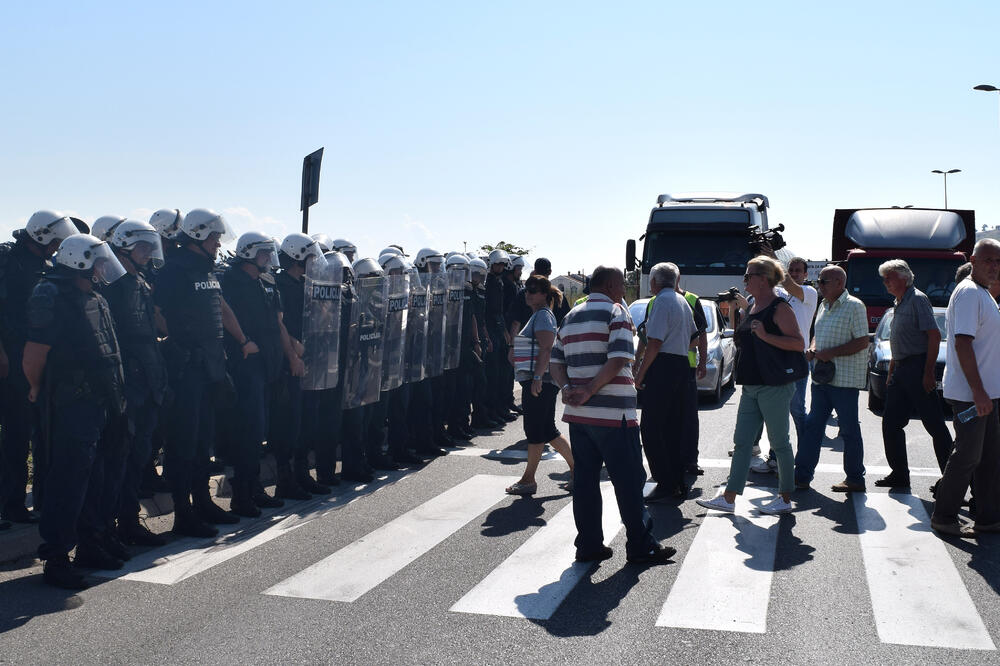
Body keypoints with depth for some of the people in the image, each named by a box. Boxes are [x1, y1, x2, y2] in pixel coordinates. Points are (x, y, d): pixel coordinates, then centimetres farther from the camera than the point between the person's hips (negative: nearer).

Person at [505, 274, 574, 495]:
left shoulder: (543, 315, -9)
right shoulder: (537, 315, 22)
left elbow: (546, 349, -19)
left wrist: (537, 377, -26)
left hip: (540, 381, -10)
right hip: (535, 380, 10)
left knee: (535, 431, -4)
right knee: (548, 431, 12)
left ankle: (528, 480, 3)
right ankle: (576, 468, 17)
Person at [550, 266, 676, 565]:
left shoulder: (570, 317, 16)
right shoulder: (616, 312, -6)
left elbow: (556, 362, 11)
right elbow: (618, 359, -19)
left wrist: (568, 389, -3)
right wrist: (590, 391, -16)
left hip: (578, 414, 7)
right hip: (613, 414, -7)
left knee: (585, 479, 9)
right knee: (629, 480, 0)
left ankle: (589, 545, 13)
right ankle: (641, 547, 6)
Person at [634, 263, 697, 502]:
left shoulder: (662, 301, -11)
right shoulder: (682, 301, 17)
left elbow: (655, 343, -17)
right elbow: (694, 336, 28)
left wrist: (640, 374, -13)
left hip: (663, 366, -9)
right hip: (682, 364, 9)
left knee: (651, 428, -6)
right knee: (673, 426, 13)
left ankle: (666, 484, -8)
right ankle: (678, 483, 16)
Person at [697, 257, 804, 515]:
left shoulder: (780, 307, -12)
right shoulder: (753, 307, 14)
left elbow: (799, 343, -19)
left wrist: (765, 336, -27)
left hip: (774, 386, -9)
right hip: (751, 385, 9)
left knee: (779, 443, 2)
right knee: (742, 442, 8)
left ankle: (785, 499, 14)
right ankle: (729, 498, 10)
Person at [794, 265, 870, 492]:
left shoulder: (854, 306, -11)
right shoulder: (824, 306, 15)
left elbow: (862, 342, -16)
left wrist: (831, 353, -19)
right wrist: (812, 349, 4)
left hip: (845, 379, -8)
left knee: (849, 430, 0)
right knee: (813, 425, 8)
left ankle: (855, 480, 10)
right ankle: (802, 475, 13)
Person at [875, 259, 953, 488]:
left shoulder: (917, 300, -10)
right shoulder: (899, 304, 18)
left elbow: (934, 336, -17)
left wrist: (928, 372, -22)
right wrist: (891, 373, 22)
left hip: (917, 367, -10)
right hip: (901, 370, 10)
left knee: (935, 425, -4)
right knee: (891, 423, 8)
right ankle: (899, 474, 16)